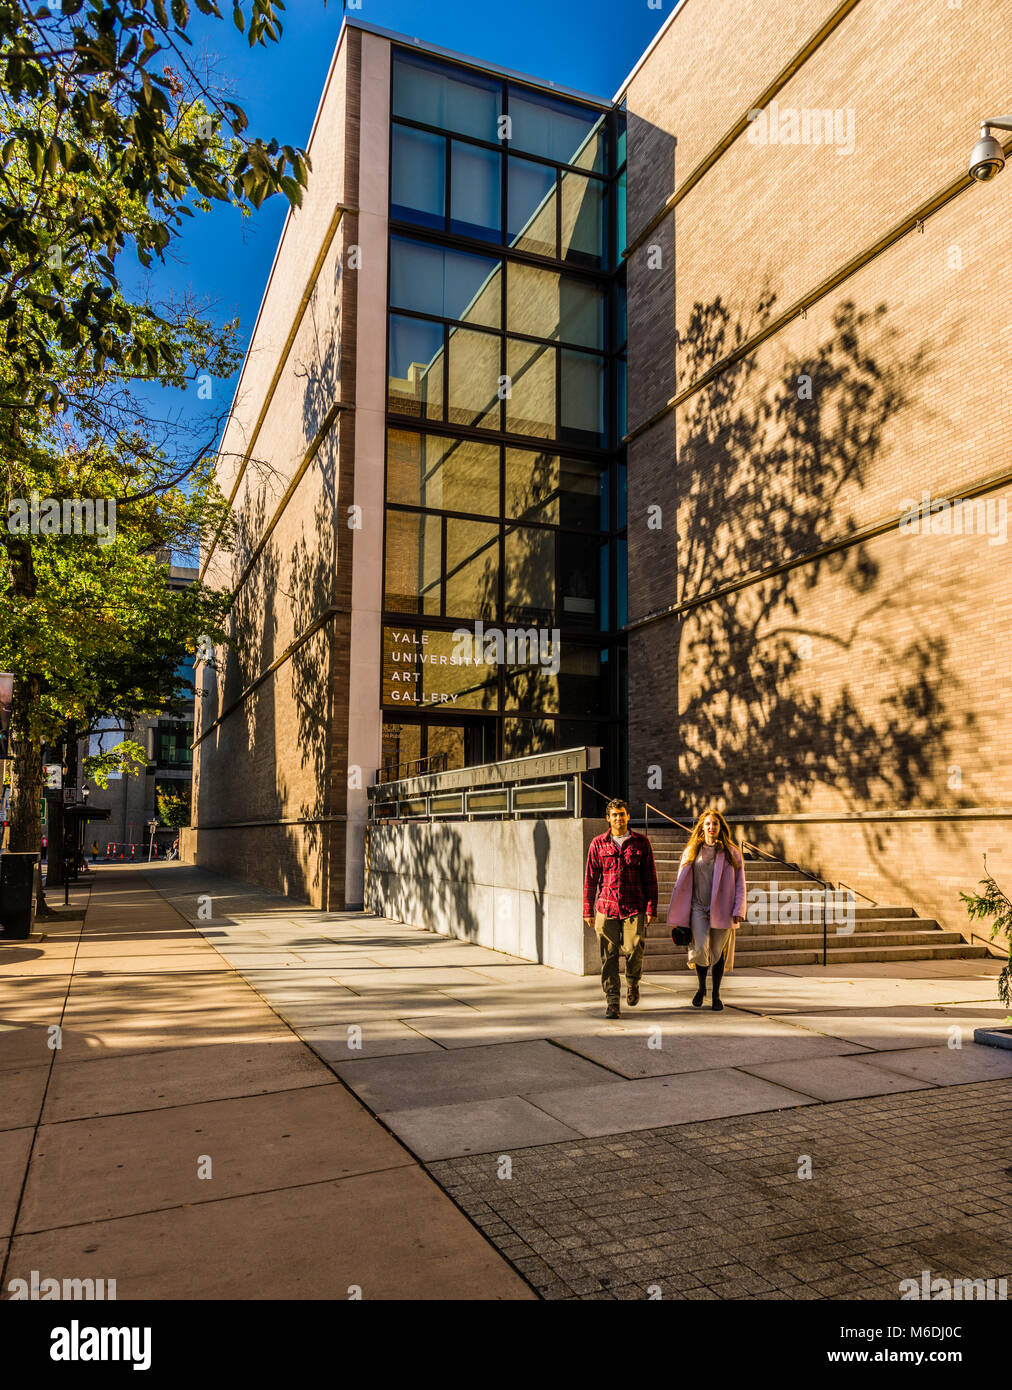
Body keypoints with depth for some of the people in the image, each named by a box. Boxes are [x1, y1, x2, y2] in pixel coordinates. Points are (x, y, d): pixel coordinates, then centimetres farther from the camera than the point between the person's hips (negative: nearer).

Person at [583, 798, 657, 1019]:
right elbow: (590, 879, 8)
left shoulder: (641, 842, 5)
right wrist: (588, 911, 6)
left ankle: (633, 983, 25)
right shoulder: (598, 843, 6)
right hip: (606, 908, 1)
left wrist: (651, 909, 1)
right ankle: (612, 1002, 9)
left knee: (633, 951, -7)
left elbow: (650, 878, 6)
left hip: (634, 909, -1)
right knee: (608, 956, -1)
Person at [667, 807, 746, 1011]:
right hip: (698, 908, 0)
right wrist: (677, 916, 7)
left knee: (718, 952, 4)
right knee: (700, 948, -13)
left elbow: (740, 884, 4)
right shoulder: (692, 851, 8)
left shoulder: (731, 852, 4)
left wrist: (738, 911, -5)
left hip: (722, 910, 0)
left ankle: (715, 994, 21)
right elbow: (682, 884, 10)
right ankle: (701, 987, 14)